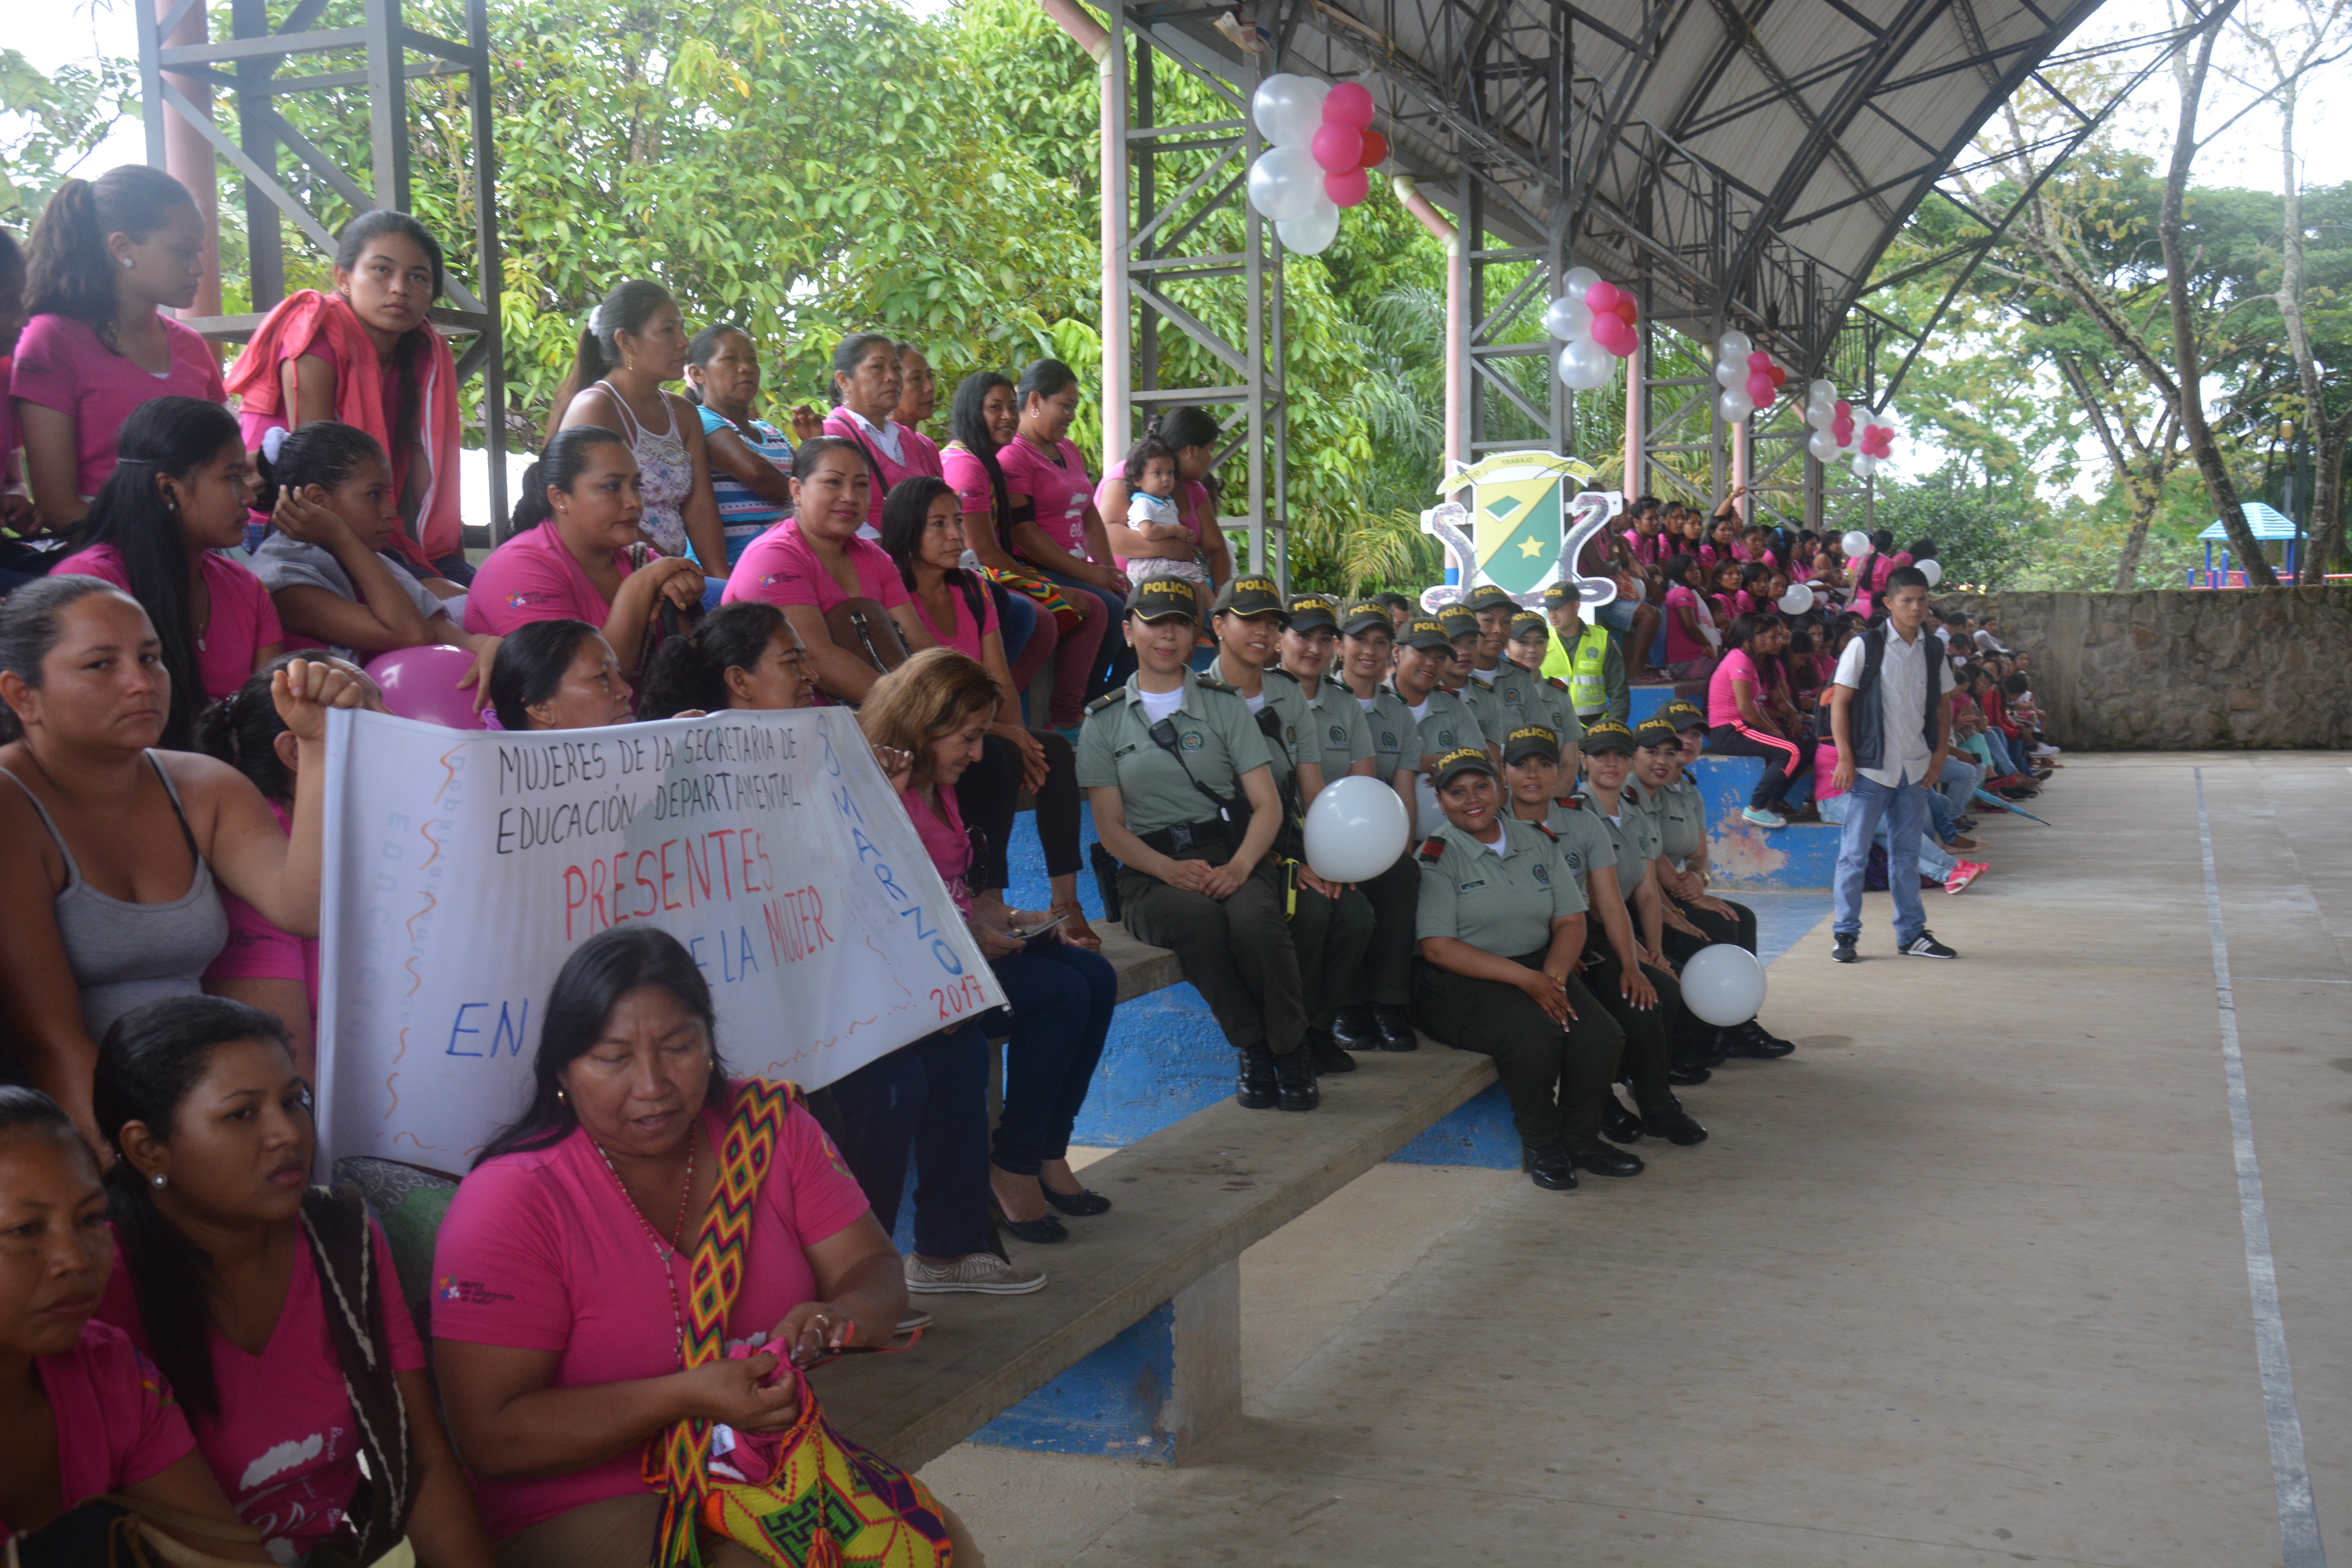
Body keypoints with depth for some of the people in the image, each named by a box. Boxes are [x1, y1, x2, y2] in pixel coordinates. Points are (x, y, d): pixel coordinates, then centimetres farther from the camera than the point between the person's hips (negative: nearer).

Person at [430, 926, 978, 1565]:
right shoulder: (511, 1201, -15)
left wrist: (837, 1317, -24)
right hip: (589, 1506, -5)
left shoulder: (769, 1125, 1)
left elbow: (874, 1272, 2)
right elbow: (491, 1437, -17)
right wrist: (686, 1396, -26)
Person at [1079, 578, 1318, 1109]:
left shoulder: (1224, 705, 13)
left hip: (1231, 852, 1)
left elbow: (1267, 805, 5)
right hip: (1150, 871, 0)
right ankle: (1252, 1051, -18)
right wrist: (1171, 870, -15)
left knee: (1255, 918, -34)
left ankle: (1291, 1053, -14)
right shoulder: (1105, 721, 12)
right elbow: (1110, 826, 4)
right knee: (1200, 917, -36)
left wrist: (1239, 867, -15)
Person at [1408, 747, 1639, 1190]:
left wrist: (1553, 976, -13)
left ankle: (1580, 1139, 2)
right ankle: (1538, 1145, -8)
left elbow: (1571, 921, 8)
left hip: (1539, 969, 5)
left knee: (1600, 1035, -21)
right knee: (1534, 1032, -32)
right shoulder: (1437, 857, -5)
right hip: (1461, 983, -5)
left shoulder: (1537, 841, 11)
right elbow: (1437, 946, -14)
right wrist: (1526, 979, -20)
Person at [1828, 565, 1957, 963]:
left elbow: (1942, 706, 18)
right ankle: (1845, 935, 5)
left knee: (1906, 853, 12)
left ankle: (1912, 934, 19)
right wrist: (1845, 758, -11)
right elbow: (1840, 703, -5)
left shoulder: (1932, 652, 10)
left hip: (1916, 770, 4)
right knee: (1854, 853, -2)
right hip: (1871, 767, -4)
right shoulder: (1865, 646, -4)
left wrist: (1940, 754, 7)